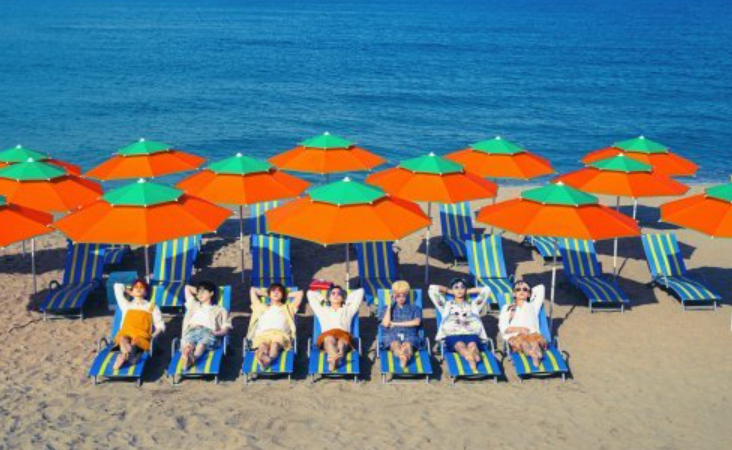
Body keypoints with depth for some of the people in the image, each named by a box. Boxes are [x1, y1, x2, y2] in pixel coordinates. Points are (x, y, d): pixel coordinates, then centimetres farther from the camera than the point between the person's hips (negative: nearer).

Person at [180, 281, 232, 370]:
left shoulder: (220, 310, 26)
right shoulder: (194, 305, 37)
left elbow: (225, 329, 12)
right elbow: (187, 288, 49)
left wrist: (216, 333, -8)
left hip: (208, 332, -2)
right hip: (192, 331, 2)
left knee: (203, 343, -40)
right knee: (188, 343, -36)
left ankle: (192, 359, -68)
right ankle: (187, 358, -68)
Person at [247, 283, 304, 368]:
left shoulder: (287, 308, 39)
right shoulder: (262, 307, 41)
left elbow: (300, 293, 41)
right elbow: (252, 290, 50)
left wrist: (287, 295, 48)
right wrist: (267, 294, 53)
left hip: (280, 333, -1)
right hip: (262, 334, 1)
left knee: (276, 342, -41)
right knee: (262, 344, -40)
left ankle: (270, 358, -74)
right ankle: (263, 356, -74)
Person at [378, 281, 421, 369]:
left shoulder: (414, 309, 24)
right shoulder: (386, 308, 24)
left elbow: (417, 322, 3)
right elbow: (386, 324, 5)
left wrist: (396, 324, 2)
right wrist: (389, 305, 7)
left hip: (409, 335, 0)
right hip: (392, 335, 0)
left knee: (407, 345, -38)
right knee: (395, 345, -39)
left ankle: (403, 357, -72)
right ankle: (404, 356, -71)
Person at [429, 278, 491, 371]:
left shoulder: (473, 305, 34)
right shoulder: (446, 305, 31)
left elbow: (486, 290, 33)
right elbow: (432, 289, 26)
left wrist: (468, 291, 40)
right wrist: (449, 291, 38)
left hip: (471, 333, 2)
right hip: (452, 334, -2)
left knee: (472, 345, -39)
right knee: (459, 345, -41)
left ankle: (470, 356, -74)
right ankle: (471, 358, -74)